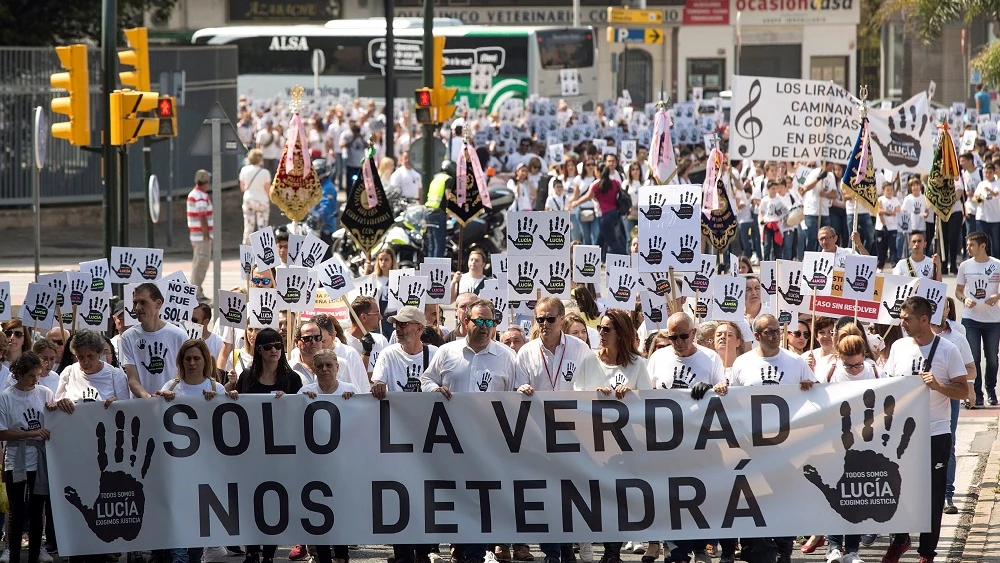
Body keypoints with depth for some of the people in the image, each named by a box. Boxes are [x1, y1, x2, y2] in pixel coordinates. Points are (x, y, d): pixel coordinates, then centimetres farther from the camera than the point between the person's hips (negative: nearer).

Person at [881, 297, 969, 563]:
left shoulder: (947, 350, -6)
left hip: (936, 433, -3)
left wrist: (938, 386, -21)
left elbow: (963, 391, -5)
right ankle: (900, 539, 27)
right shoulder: (899, 347, 5)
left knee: (933, 495, 3)